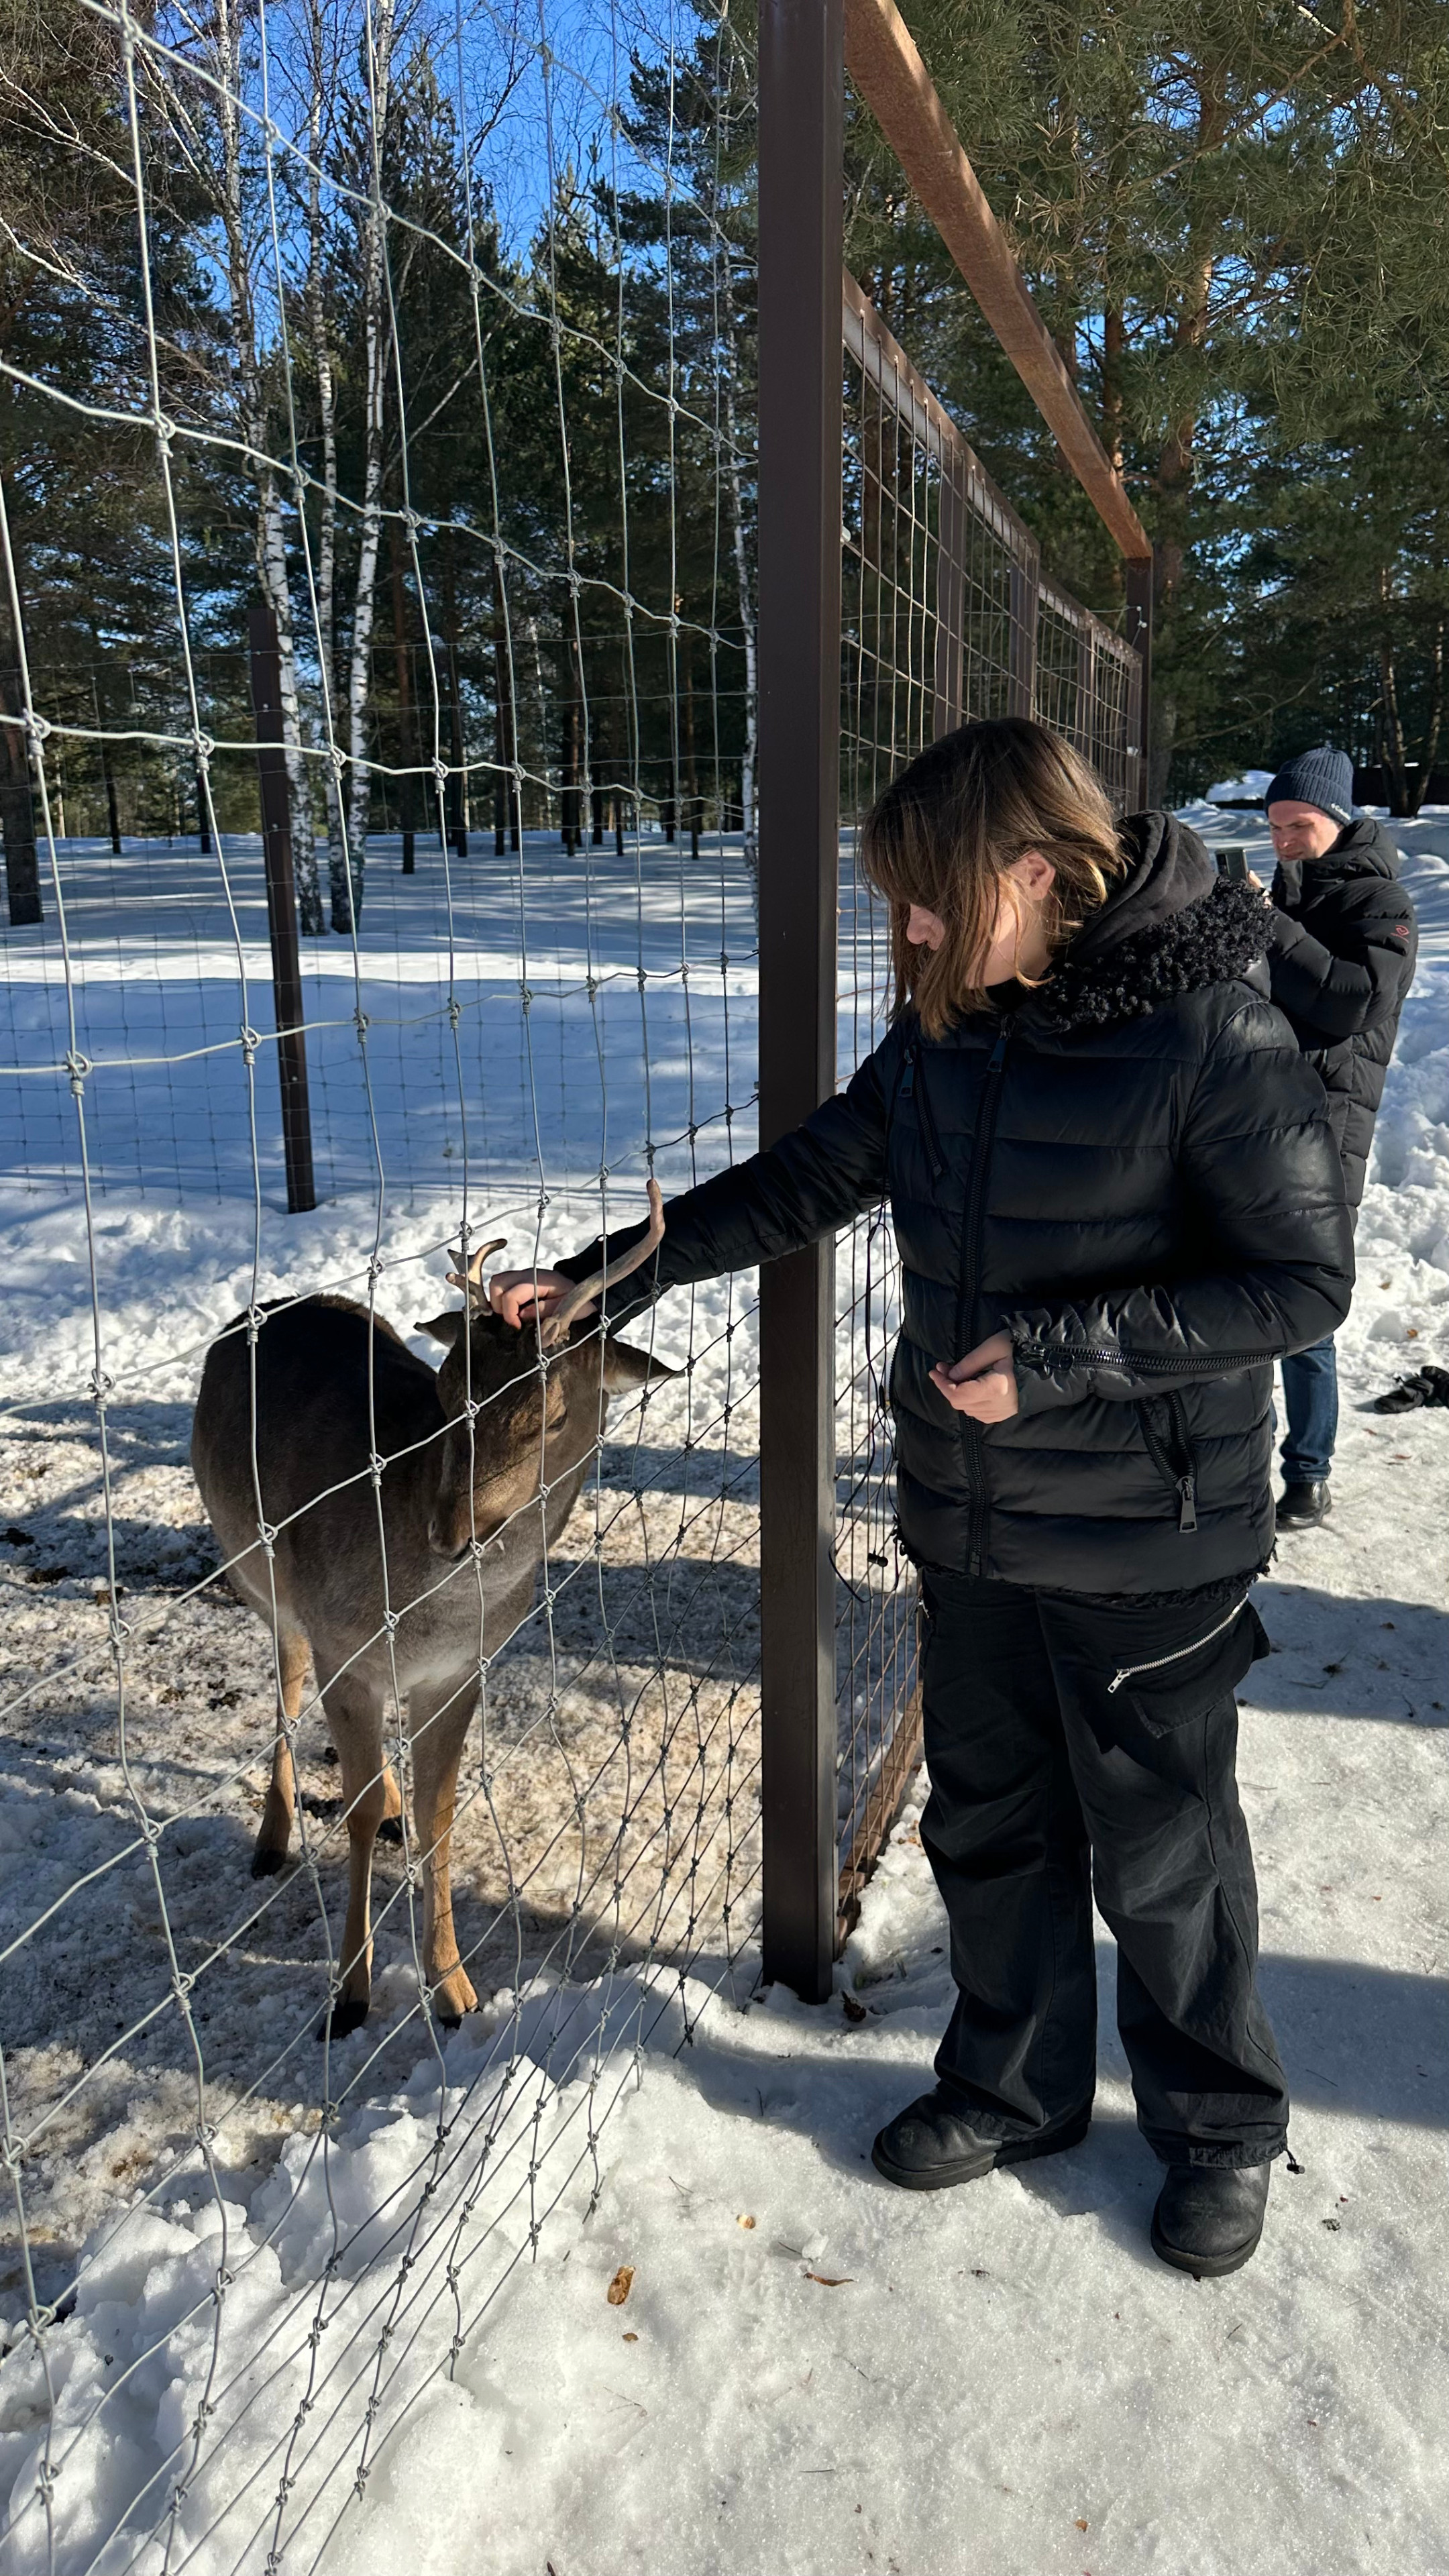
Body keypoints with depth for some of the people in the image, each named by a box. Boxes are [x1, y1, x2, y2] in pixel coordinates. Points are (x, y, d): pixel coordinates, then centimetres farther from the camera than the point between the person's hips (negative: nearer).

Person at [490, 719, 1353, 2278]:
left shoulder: (1211, 1039, -20)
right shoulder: (943, 1035, 1)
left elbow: (1300, 1282, -17)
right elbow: (806, 1181, 9)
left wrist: (1060, 1355, -24)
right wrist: (609, 1274, 4)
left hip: (1147, 1546, -6)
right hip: (969, 1527, 6)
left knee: (1162, 1853, 12)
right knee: (987, 1824, 20)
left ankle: (1220, 2128, 39)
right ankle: (1015, 2088, 44)